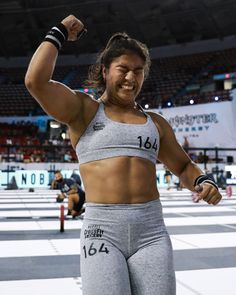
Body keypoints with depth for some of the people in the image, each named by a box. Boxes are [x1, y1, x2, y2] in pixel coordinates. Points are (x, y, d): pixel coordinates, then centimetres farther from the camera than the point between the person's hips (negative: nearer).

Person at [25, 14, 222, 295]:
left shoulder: (155, 122, 17)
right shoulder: (84, 110, 6)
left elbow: (183, 166, 25)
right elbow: (36, 81, -8)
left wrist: (203, 182, 2)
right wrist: (59, 33, 5)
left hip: (151, 231, 4)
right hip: (101, 230, -3)